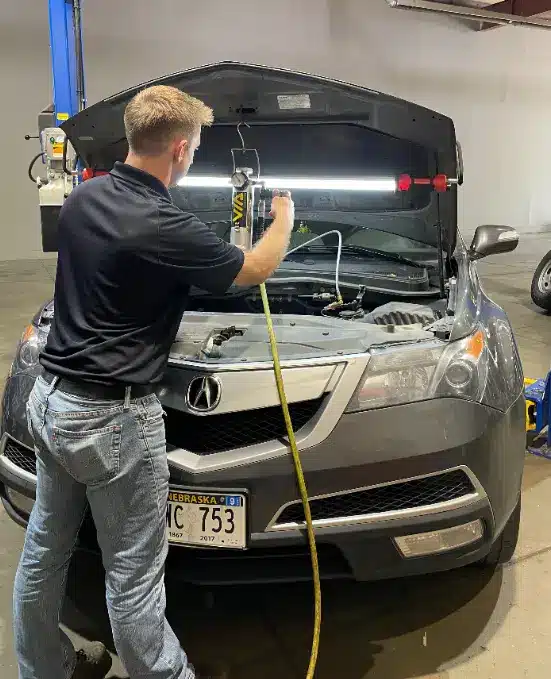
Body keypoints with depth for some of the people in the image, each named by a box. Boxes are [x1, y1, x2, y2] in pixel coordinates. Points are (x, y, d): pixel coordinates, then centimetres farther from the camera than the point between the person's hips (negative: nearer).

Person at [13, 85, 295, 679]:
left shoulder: (82, 198, 3)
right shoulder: (162, 227, -21)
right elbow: (254, 271, -5)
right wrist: (284, 219, 14)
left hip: (49, 399, 9)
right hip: (108, 418, -9)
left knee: (44, 549, 21)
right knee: (133, 574, 6)